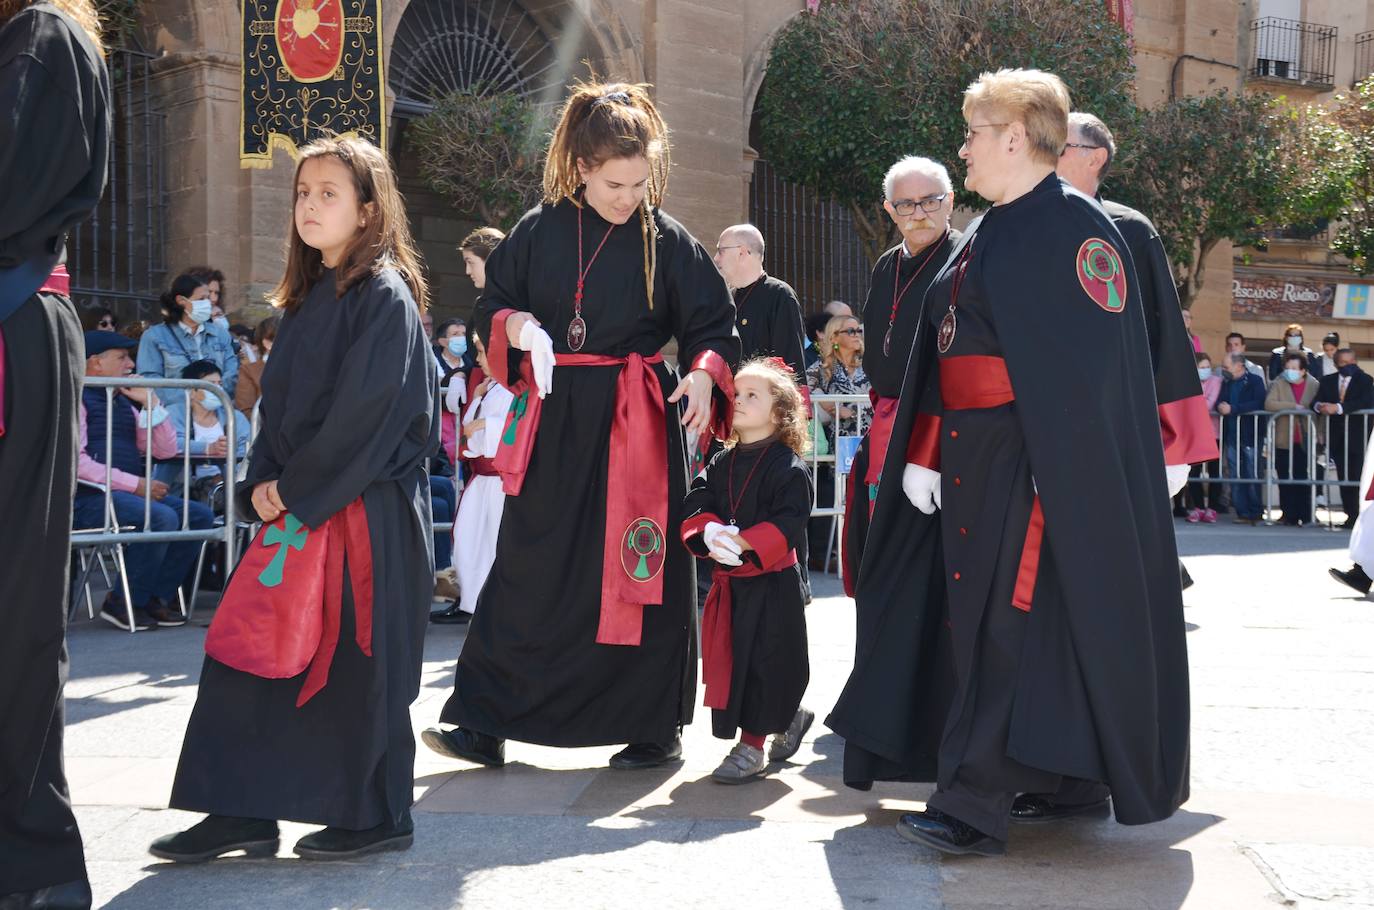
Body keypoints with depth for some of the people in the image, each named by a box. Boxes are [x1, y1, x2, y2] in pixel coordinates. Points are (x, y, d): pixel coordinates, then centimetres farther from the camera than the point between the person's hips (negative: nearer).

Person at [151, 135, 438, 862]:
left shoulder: (385, 296, -10)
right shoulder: (307, 298, 14)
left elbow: (366, 412, -17)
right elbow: (278, 401, 16)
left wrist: (294, 490, -14)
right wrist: (265, 487, 2)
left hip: (368, 511, -8)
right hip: (298, 505, 8)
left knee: (354, 662, 0)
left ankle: (377, 816, 14)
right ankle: (243, 812, 12)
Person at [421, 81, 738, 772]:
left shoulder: (667, 241, -1)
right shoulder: (538, 231, 3)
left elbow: (714, 325, 2)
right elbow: (491, 305, 11)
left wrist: (704, 373, -19)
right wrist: (515, 325, -11)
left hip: (635, 423, -2)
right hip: (551, 420, 2)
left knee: (640, 569, 2)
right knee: (528, 571, 6)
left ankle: (654, 727, 16)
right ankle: (484, 723, 14)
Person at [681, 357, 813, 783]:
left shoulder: (788, 466, -10)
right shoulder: (720, 463, 10)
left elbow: (789, 523, -19)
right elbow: (696, 505, 2)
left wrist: (744, 543, -30)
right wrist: (709, 532, -20)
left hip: (772, 583, -7)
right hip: (728, 581, 7)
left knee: (764, 661, -3)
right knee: (730, 659, 12)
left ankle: (751, 745, 9)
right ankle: (789, 717, 34)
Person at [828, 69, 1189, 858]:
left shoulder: (1075, 227, -10)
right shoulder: (987, 236, 17)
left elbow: (1090, 367, -17)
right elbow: (944, 354, 18)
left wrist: (1060, 473, -21)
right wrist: (924, 455, 12)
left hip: (1035, 462, -9)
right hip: (971, 460, 9)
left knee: (1011, 624, -9)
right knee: (983, 614, 11)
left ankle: (976, 806, -8)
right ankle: (1075, 783, 22)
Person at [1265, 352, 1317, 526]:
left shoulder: (1313, 385, 5)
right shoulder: (1279, 384, 4)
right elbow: (1269, 404, -12)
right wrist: (1294, 406, -16)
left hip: (1306, 441, 0)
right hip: (1284, 442, 0)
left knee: (1305, 480, 0)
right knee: (1286, 481, 0)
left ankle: (1306, 516, 8)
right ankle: (1289, 516, 7)